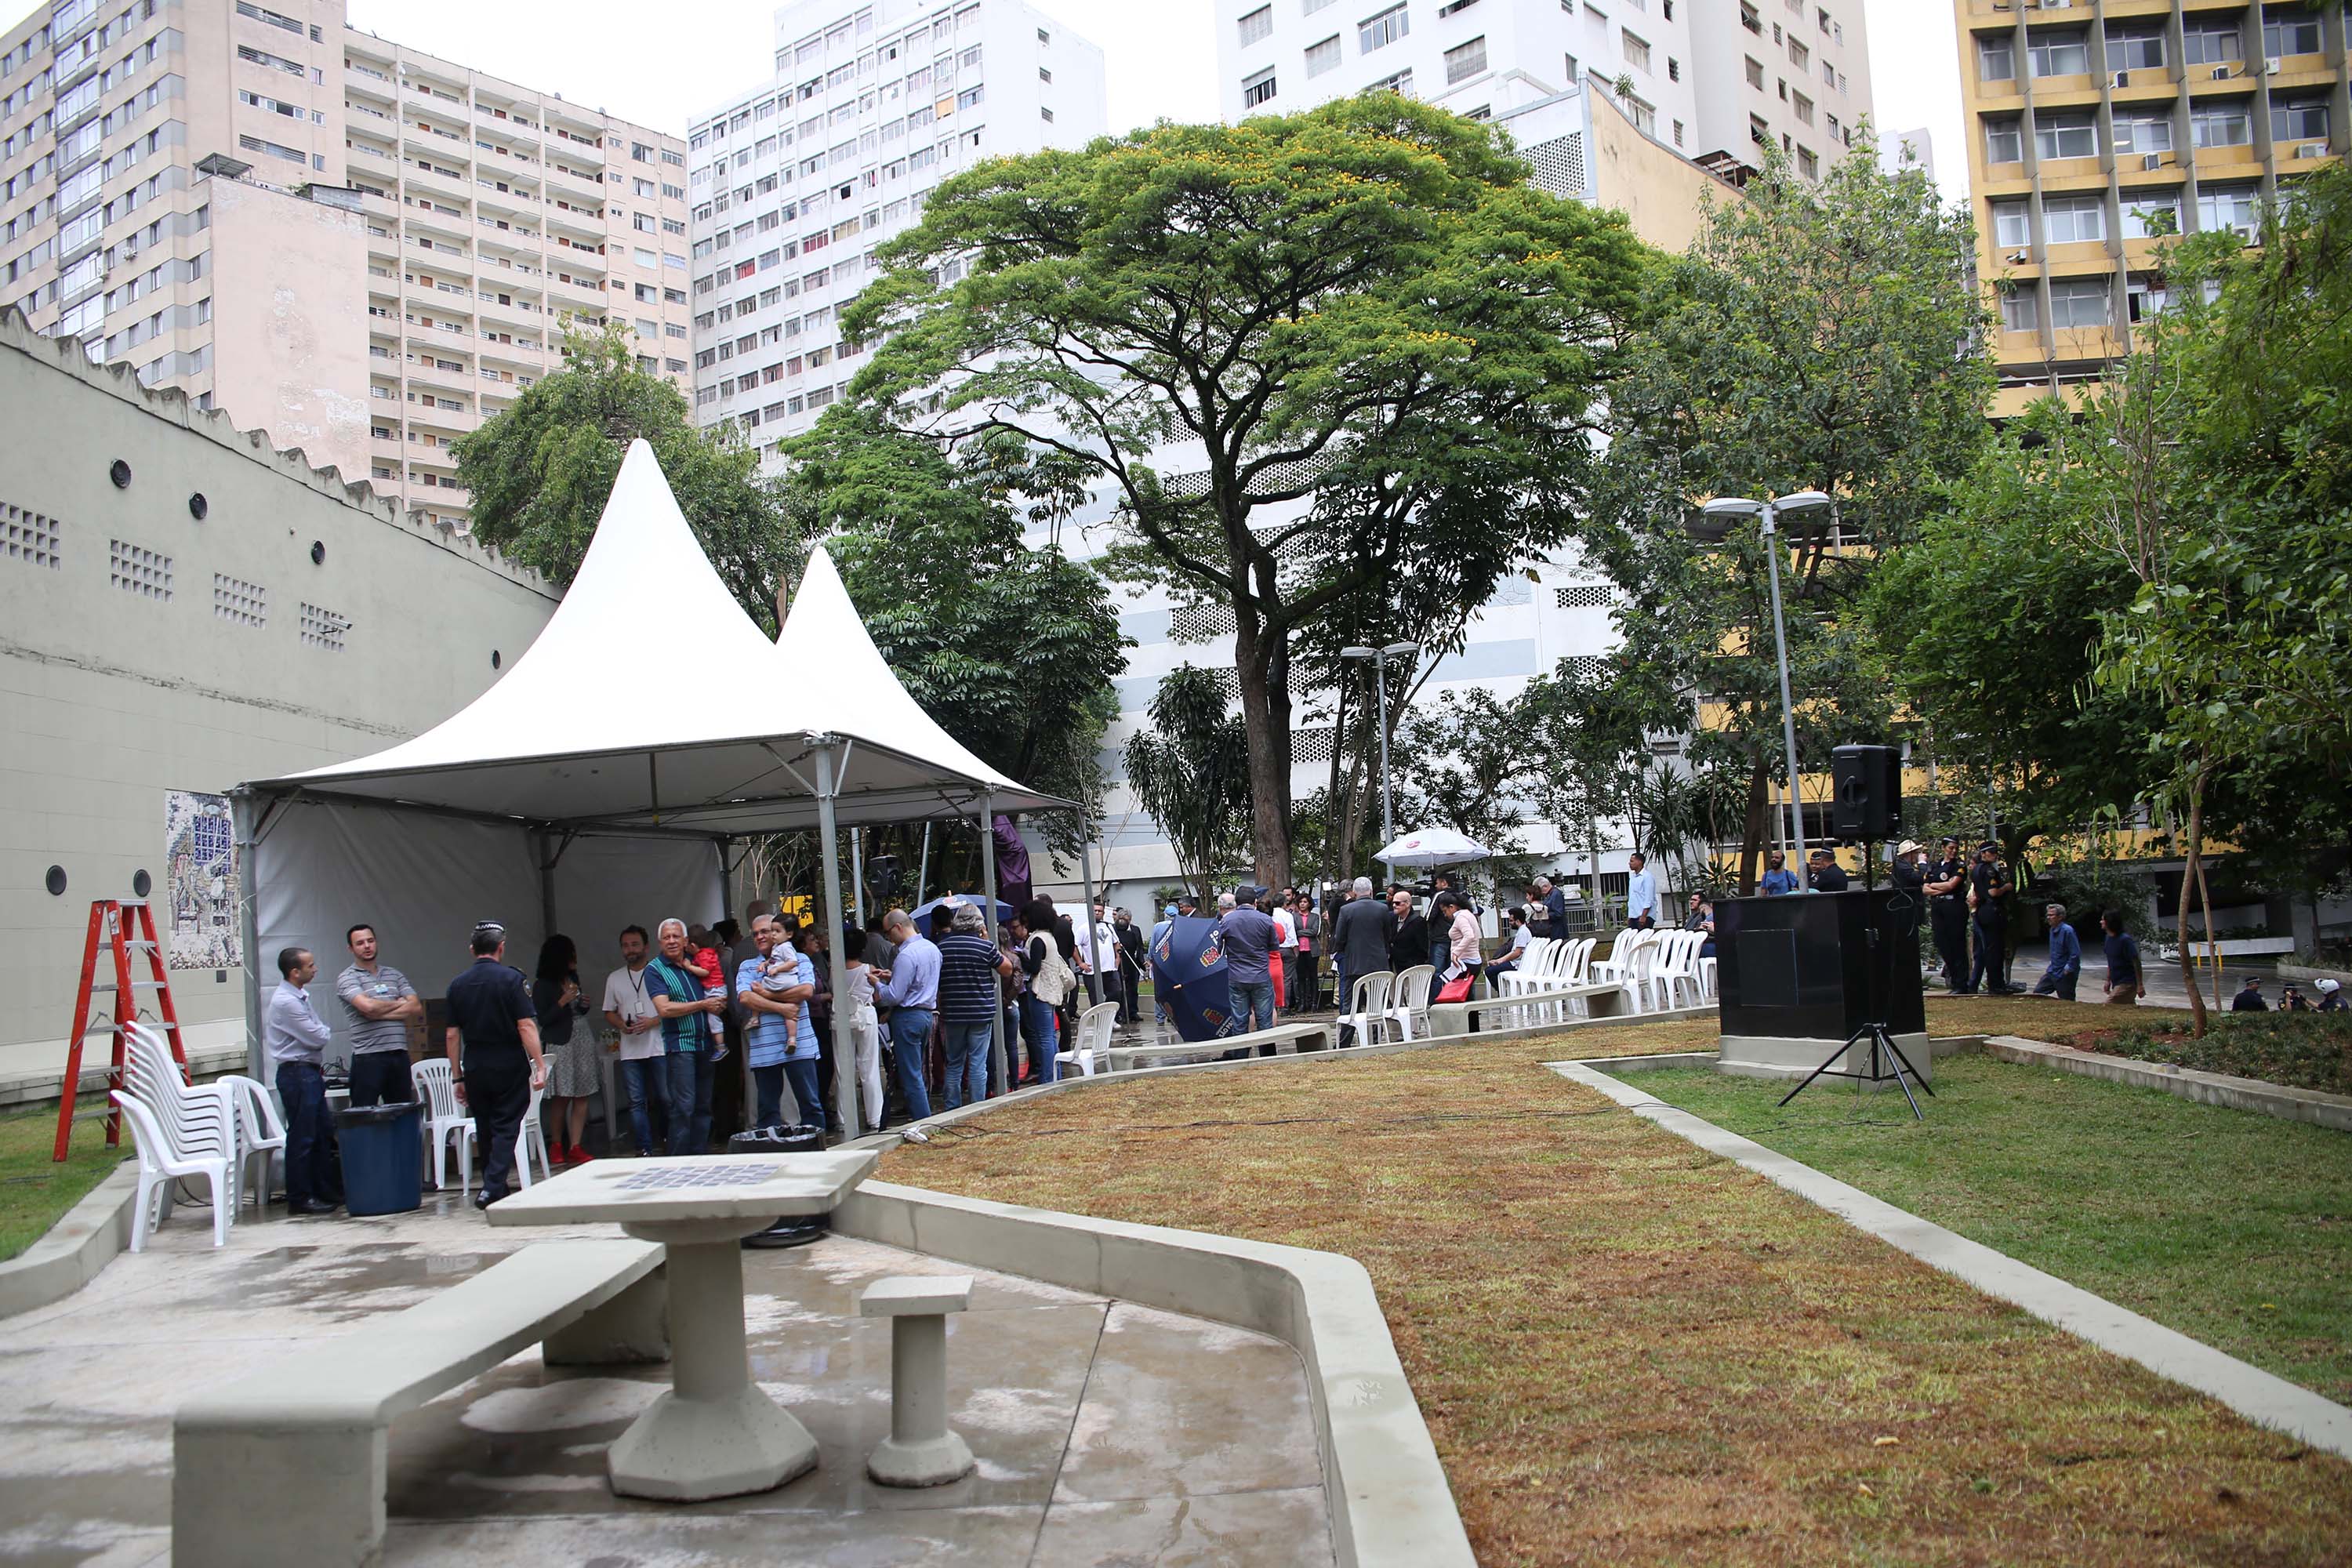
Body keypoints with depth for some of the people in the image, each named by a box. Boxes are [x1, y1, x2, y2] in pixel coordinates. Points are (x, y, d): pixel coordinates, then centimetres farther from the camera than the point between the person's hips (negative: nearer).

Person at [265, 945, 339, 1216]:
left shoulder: (300, 997, 14)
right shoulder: (285, 1001, -18)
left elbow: (319, 1035, 19)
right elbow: (319, 1037, -16)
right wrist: (324, 1031, 3)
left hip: (311, 1073, 10)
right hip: (297, 1074, -10)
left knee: (323, 1135, 14)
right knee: (302, 1138, -3)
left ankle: (324, 1193, 21)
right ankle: (299, 1199, 4)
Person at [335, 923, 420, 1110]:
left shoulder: (394, 975, 16)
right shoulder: (347, 978, 1)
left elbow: (417, 1008, 4)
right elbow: (368, 1006, -17)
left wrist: (380, 1014, -7)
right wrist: (398, 1003, 1)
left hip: (399, 1054, 5)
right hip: (368, 1057, -5)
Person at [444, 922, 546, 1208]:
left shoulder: (458, 985, 6)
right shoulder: (511, 978, -8)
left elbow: (453, 1035, 7)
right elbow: (526, 1026, -14)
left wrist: (458, 1077, 13)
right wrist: (540, 1065, -12)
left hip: (475, 1069, 4)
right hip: (509, 1067, -4)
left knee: (485, 1131, 14)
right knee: (506, 1128, 0)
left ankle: (496, 1187, 23)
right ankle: (492, 1188, -12)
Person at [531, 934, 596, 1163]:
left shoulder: (573, 979, 15)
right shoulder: (543, 985, -5)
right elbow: (543, 1018, -9)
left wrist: (584, 1004, 5)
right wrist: (563, 1001, -17)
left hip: (582, 1040, 6)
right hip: (559, 1044, -6)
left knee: (582, 1096, -1)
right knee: (561, 1098, -4)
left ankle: (575, 1147, 0)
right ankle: (557, 1145, 12)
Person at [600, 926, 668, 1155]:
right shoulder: (614, 978, 13)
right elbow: (609, 1013, 17)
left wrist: (652, 1022, -15)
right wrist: (622, 1025, -4)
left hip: (659, 1048, -3)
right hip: (630, 1050, 3)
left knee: (666, 1098, -1)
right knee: (637, 1102, 2)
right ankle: (645, 1149, 7)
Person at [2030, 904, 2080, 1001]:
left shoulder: (2067, 931, -20)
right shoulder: (2052, 930, 8)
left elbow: (2075, 954, -22)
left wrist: (2067, 970, -18)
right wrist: (2050, 966, 16)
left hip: (2065, 975, -9)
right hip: (2052, 972, 9)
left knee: (2067, 1002, 1)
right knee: (2037, 993, 9)